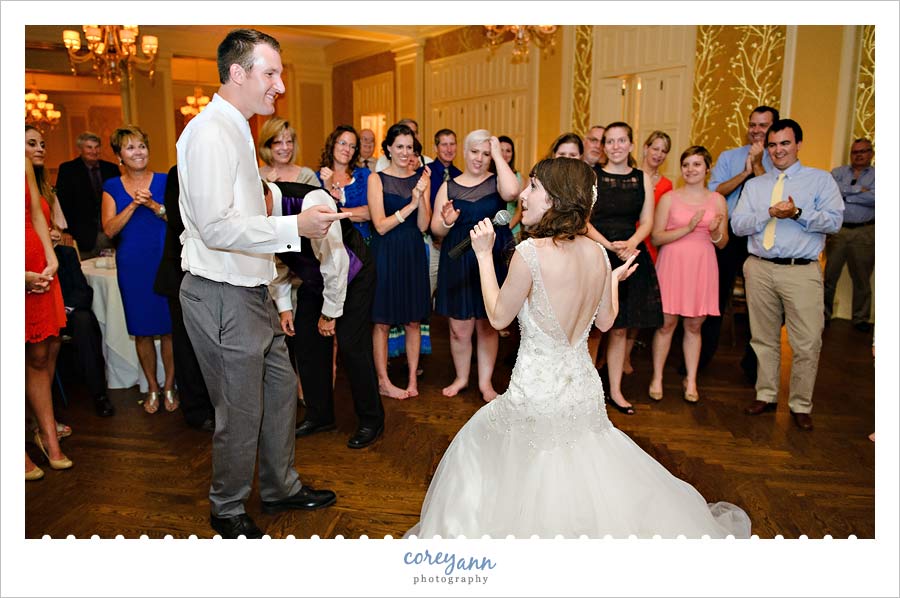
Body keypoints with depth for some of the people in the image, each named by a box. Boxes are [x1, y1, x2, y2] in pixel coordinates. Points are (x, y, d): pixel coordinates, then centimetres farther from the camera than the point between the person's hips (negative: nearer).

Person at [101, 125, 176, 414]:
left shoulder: (164, 181, 4)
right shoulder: (112, 187, 7)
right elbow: (110, 229, -2)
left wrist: (154, 205, -17)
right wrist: (133, 205, -14)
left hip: (165, 262, -1)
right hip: (131, 266, 2)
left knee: (169, 328, 0)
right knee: (142, 331, 6)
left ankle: (169, 386, 15)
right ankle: (152, 387, 21)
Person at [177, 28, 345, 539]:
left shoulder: (235, 130, 15)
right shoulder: (210, 133, -17)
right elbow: (216, 228, -25)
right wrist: (295, 226, -23)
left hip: (250, 292, 10)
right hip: (223, 298, -10)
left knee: (281, 387, 18)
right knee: (240, 413, 4)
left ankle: (281, 487, 37)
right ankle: (228, 511, 27)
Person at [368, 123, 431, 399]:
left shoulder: (420, 178, 7)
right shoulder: (377, 178, -2)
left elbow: (423, 226, 0)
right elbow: (381, 226, -10)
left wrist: (421, 196, -15)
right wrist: (411, 204, -18)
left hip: (413, 254, 3)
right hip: (386, 254, -3)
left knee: (413, 321, 8)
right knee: (382, 321, 2)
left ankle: (413, 379, 20)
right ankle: (384, 382, 14)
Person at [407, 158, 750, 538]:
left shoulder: (531, 252, -23)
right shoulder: (597, 253, -3)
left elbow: (498, 317, -10)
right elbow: (605, 321, 10)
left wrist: (484, 254, -3)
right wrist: (615, 278, 26)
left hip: (536, 390, -6)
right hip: (584, 388, 6)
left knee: (476, 446, 20)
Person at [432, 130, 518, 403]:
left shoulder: (496, 181, 1)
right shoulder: (449, 187, 6)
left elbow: (511, 192, -25)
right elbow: (436, 230, 6)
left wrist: (498, 155, -14)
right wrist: (446, 222, -17)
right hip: (457, 262, 1)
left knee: (488, 326, 10)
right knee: (459, 329, 5)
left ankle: (485, 382, 26)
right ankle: (461, 377, 29)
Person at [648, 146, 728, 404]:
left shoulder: (717, 200, 8)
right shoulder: (669, 198, 1)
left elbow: (723, 243, 11)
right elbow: (656, 238, -5)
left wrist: (715, 231, -11)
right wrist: (687, 228, -15)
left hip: (702, 266, 2)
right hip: (672, 264, -2)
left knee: (694, 325, 8)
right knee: (667, 322, 1)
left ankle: (691, 380, 19)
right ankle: (657, 378, 13)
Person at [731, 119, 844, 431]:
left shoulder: (820, 179, 7)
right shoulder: (754, 185, 15)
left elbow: (834, 220, -5)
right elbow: (737, 224, 4)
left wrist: (797, 213, -16)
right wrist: (770, 213, -10)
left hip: (802, 271, -3)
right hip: (760, 269, 3)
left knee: (807, 344, -3)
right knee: (764, 339, 11)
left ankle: (801, 405, 12)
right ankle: (766, 396, 25)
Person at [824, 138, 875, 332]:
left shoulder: (875, 175, 6)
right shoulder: (838, 172, 11)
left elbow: (873, 198, -12)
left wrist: (844, 194, -7)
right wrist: (858, 189, -11)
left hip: (864, 234, 0)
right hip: (837, 230, 0)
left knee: (861, 279, 8)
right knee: (829, 275, 2)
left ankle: (861, 318, 20)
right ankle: (824, 314, 14)